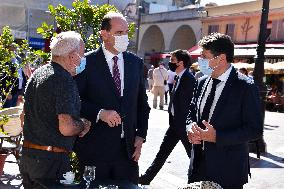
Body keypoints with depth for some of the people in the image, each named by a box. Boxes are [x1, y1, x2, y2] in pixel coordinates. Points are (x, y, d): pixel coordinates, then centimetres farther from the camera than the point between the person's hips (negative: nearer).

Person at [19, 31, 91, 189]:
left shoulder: (37, 74, 9)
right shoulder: (65, 81, -18)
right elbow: (66, 128, -25)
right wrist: (83, 124, -5)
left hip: (27, 154, 8)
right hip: (52, 158, -8)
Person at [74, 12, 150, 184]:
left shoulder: (136, 62, 9)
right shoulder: (87, 62, -4)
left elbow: (142, 103, 13)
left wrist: (141, 135, 5)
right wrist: (99, 113, -19)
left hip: (128, 147, 4)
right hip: (94, 147, -3)